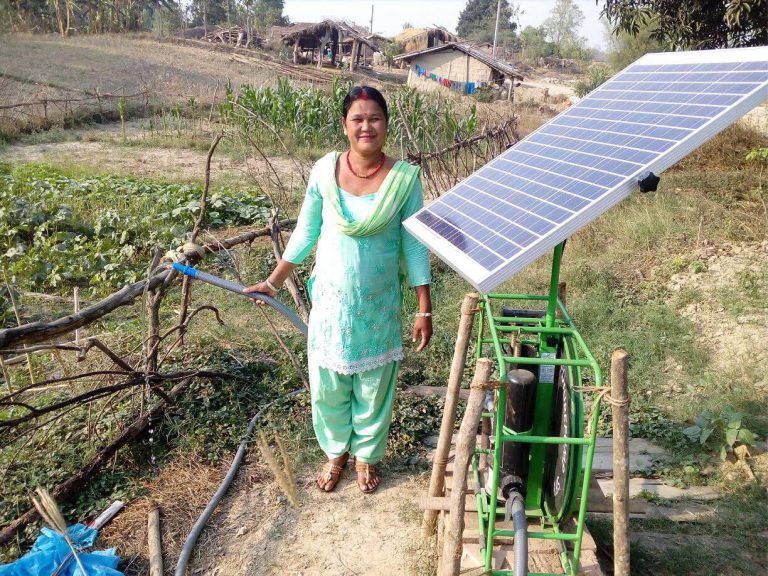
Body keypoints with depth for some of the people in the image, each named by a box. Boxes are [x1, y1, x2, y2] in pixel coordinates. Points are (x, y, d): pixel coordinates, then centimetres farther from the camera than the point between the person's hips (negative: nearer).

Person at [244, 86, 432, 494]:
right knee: (328, 386, 14)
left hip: (380, 305, -1)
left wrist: (424, 309, -6)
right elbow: (305, 232, 3)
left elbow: (414, 245, -6)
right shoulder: (325, 170, -8)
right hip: (332, 300, 1)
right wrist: (273, 282, 8)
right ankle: (336, 452, 41)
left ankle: (366, 456, 41)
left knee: (374, 386, 14)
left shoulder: (404, 178, -11)